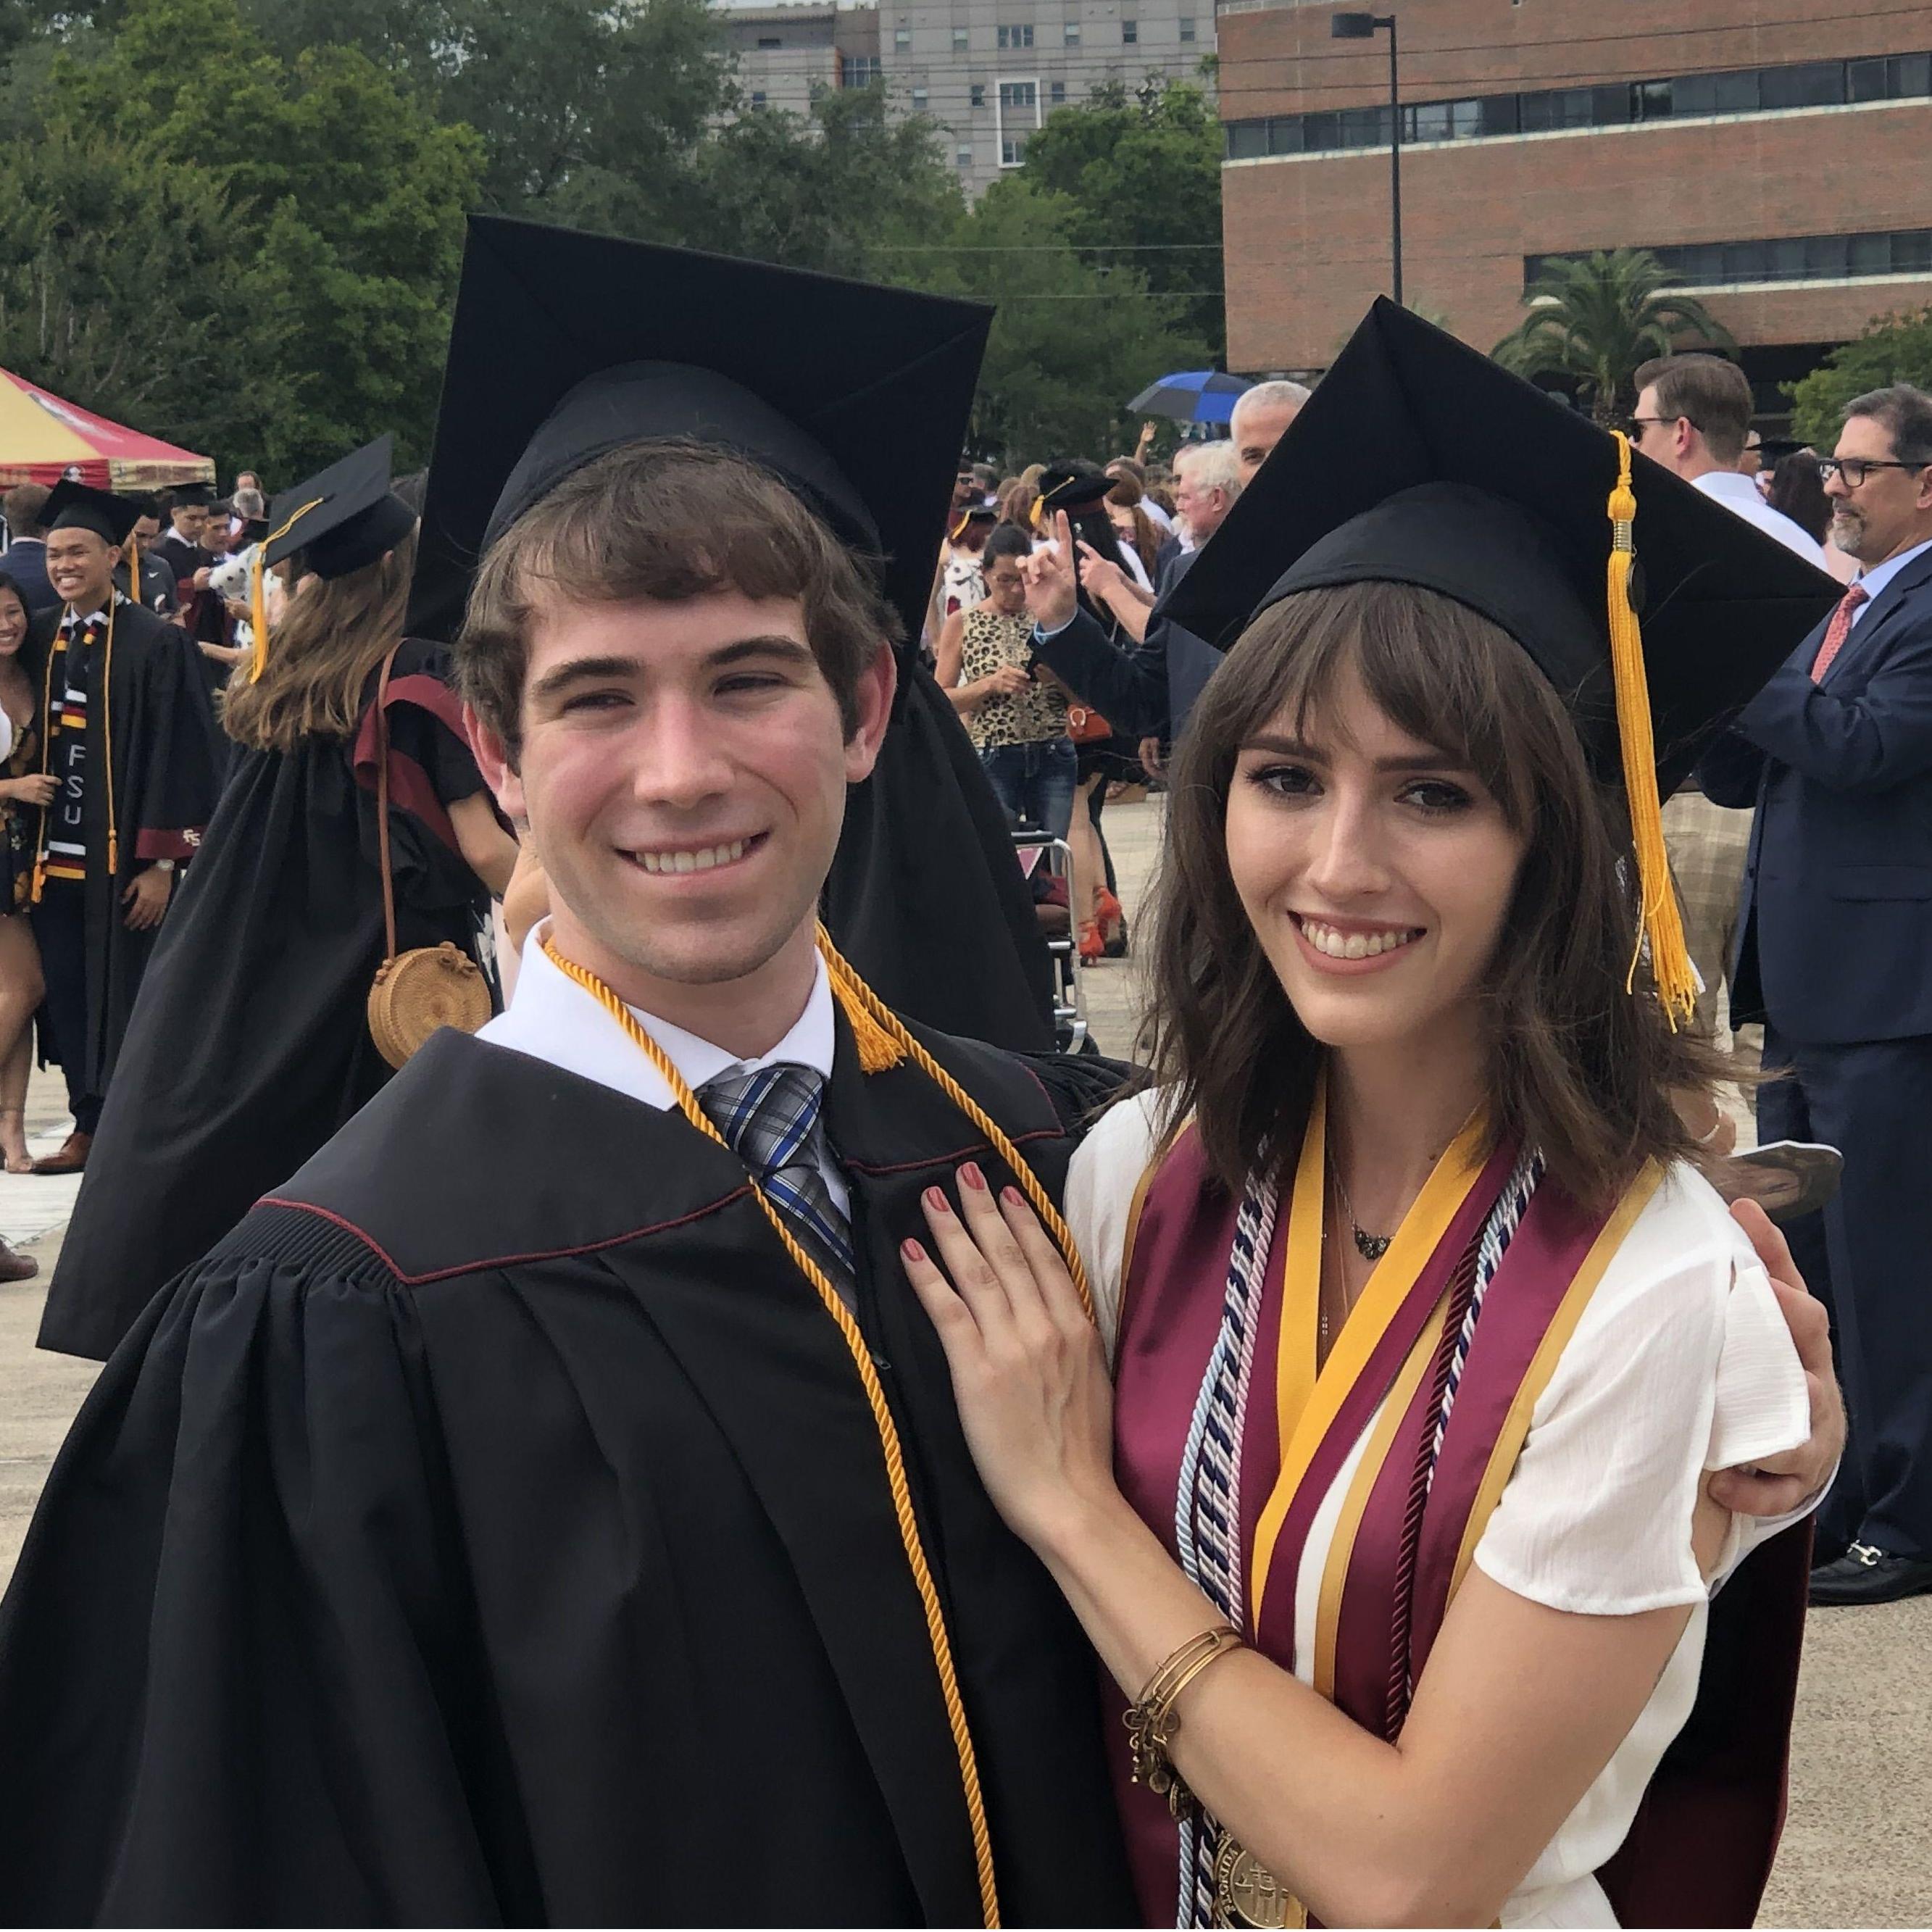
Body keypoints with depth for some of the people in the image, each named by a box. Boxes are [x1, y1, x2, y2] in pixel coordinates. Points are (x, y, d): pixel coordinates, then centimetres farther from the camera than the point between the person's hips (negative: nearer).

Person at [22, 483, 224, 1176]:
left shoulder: (153, 643, -8)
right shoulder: (42, 640, 9)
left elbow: (178, 755, -10)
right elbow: (28, 745, 15)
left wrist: (161, 862, -14)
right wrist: (24, 849, 9)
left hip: (122, 860, -5)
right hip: (55, 859, 5)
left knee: (124, 999, 1)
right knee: (68, 1000, 8)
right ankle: (88, 1125, 18)